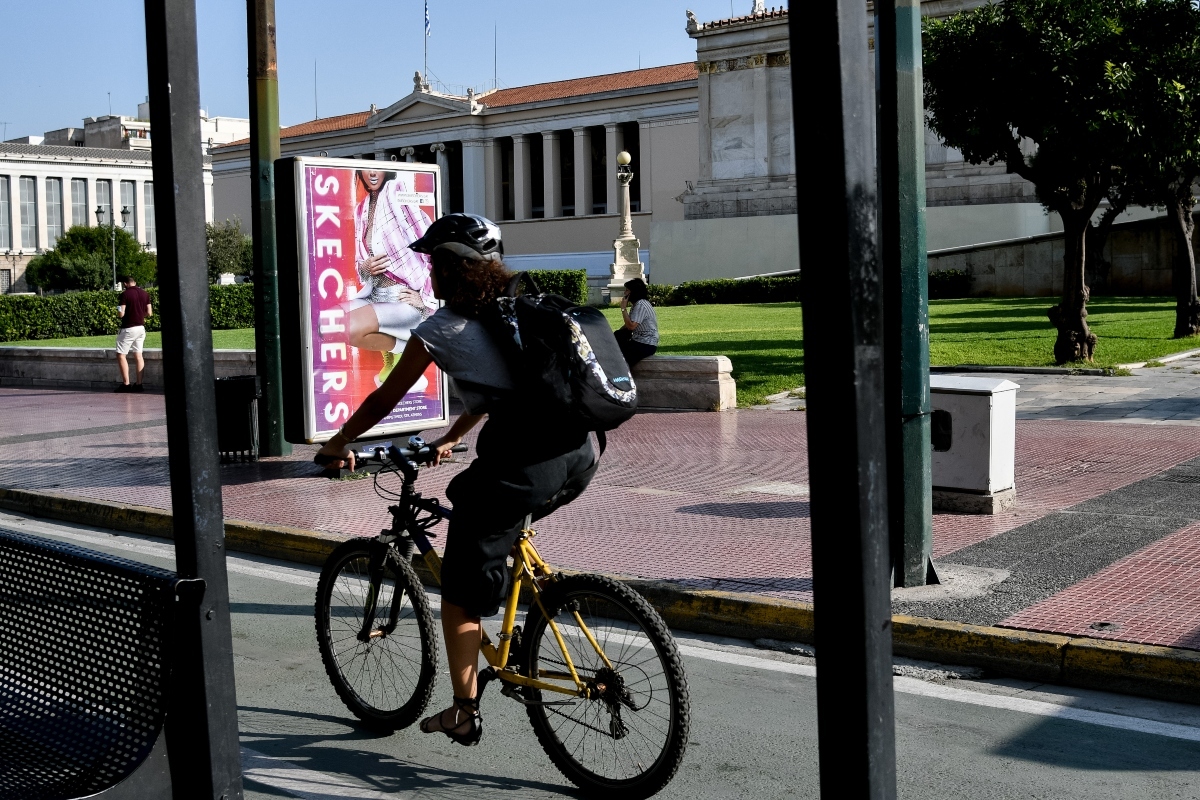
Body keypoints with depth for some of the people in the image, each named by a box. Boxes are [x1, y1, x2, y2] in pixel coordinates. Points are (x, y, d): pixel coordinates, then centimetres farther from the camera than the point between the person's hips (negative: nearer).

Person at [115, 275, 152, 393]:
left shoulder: (124, 295, -12)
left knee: (121, 355, 2)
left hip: (128, 329, -6)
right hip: (141, 328, 6)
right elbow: (149, 313, 6)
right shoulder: (145, 294, 5)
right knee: (138, 355, 8)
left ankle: (126, 384, -4)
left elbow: (121, 314, -15)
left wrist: (118, 311, 7)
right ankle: (139, 384, 5)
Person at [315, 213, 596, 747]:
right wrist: (448, 441, 44)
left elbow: (383, 401, 12)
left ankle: (464, 713, 17)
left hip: (521, 471, -7)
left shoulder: (439, 330, 2)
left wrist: (338, 445, 28)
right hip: (579, 457, 7)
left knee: (460, 593, 9)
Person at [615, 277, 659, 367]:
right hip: (638, 340, 11)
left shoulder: (641, 305, -17)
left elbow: (631, 326, -25)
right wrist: (616, 333, 1)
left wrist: (623, 308, -18)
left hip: (646, 346, -11)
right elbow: (628, 325, 16)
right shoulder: (636, 304, 15)